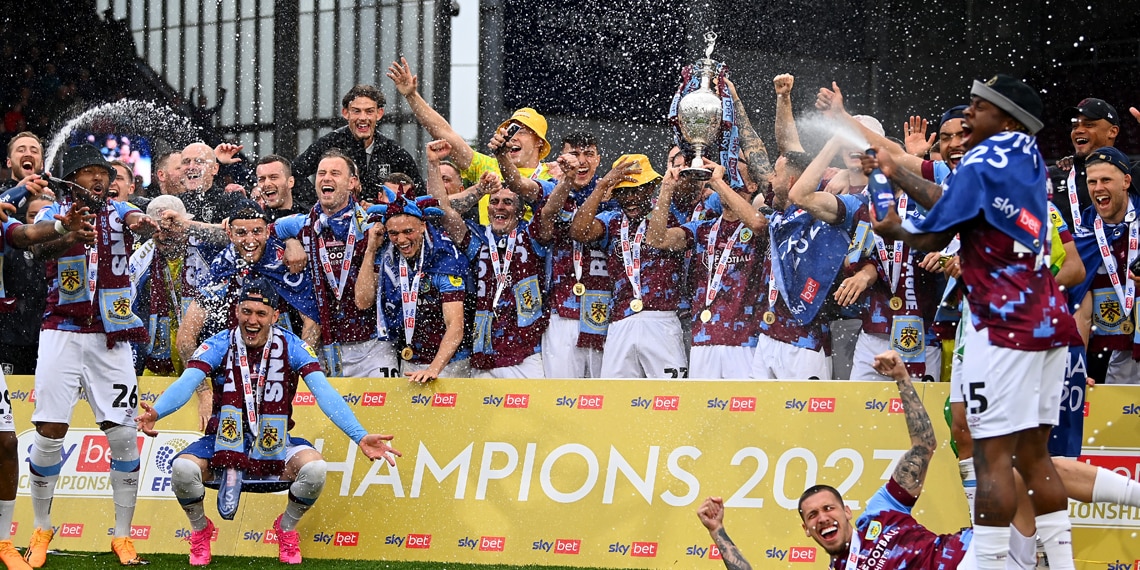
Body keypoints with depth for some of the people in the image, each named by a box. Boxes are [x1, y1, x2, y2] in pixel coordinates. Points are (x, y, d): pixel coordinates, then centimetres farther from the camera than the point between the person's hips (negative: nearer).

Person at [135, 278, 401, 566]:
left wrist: (361, 437, -28)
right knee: (183, 468, -30)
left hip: (274, 447, 0)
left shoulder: (292, 346, -6)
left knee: (314, 467, -30)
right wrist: (155, 412, -44)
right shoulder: (219, 345, -8)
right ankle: (200, 529, 5)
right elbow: (186, 383, -22)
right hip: (224, 443, 0)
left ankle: (287, 528, 4)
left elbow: (325, 393, -14)